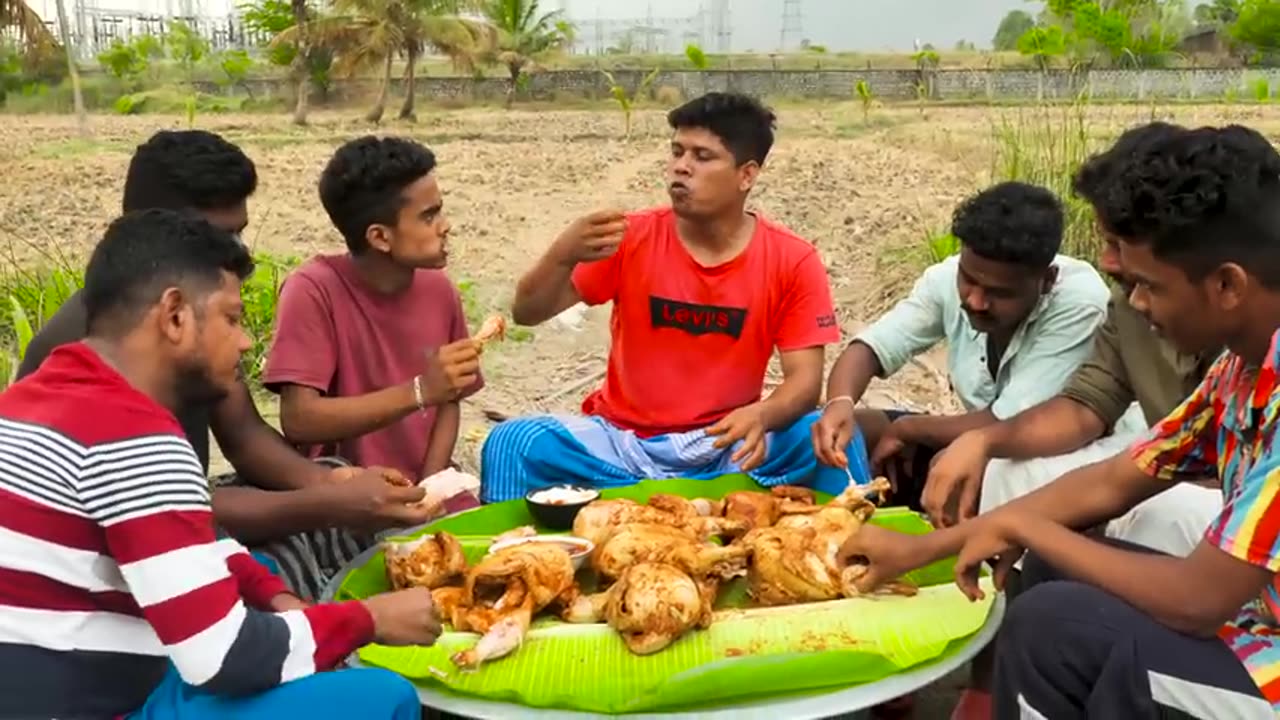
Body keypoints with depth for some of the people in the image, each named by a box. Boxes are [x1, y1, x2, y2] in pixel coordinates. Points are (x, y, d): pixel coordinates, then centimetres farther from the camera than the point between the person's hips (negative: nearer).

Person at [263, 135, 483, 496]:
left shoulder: (440, 290, 0)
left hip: (426, 494, 4)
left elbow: (448, 403, 8)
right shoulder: (313, 290, -14)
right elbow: (298, 420, -20)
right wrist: (419, 391, -25)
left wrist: (431, 486, -7)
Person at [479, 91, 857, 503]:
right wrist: (562, 256, -27)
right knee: (512, 444, -25)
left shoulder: (793, 262, -7)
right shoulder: (633, 238, -6)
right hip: (623, 440, 2)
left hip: (727, 444, -1)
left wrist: (761, 416, -32)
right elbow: (526, 313, -5)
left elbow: (805, 377, -9)